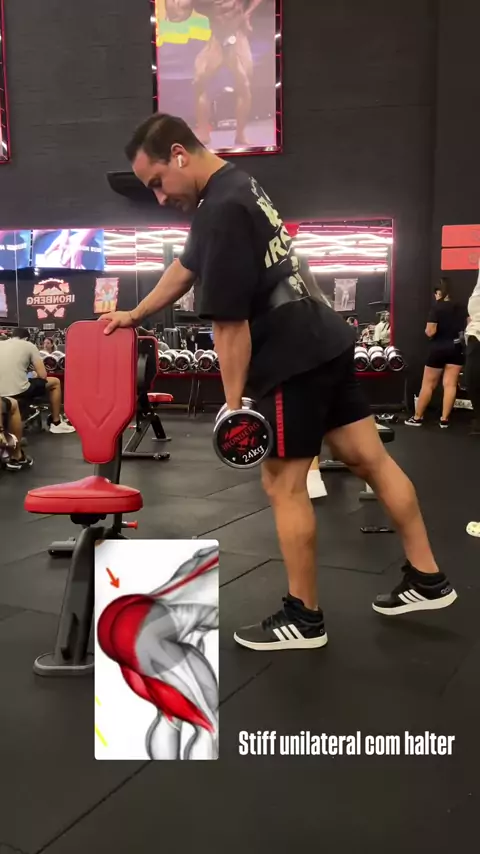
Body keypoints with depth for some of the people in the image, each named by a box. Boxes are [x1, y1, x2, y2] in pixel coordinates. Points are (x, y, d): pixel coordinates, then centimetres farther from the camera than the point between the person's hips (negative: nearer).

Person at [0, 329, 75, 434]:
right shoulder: (28, 345, 5)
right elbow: (43, 375, 1)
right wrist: (33, 377, 24)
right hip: (18, 392, -5)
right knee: (55, 382, 21)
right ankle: (56, 423, 29)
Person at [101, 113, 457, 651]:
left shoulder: (221, 211, -18)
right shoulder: (237, 188, 15)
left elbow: (229, 323, -19)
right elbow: (186, 267, 28)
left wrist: (233, 402, -12)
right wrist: (136, 314, 35)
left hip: (293, 360, -10)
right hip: (324, 345, 10)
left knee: (283, 485, 0)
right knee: (370, 460, 12)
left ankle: (303, 618, 14)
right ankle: (427, 580, 22)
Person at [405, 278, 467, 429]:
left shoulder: (437, 308, -9)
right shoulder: (461, 308, 6)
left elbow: (430, 332, -16)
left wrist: (427, 329, 5)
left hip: (438, 349, -4)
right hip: (456, 348, 4)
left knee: (428, 384, 4)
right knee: (450, 385, 0)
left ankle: (417, 418, 9)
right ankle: (444, 420, -2)